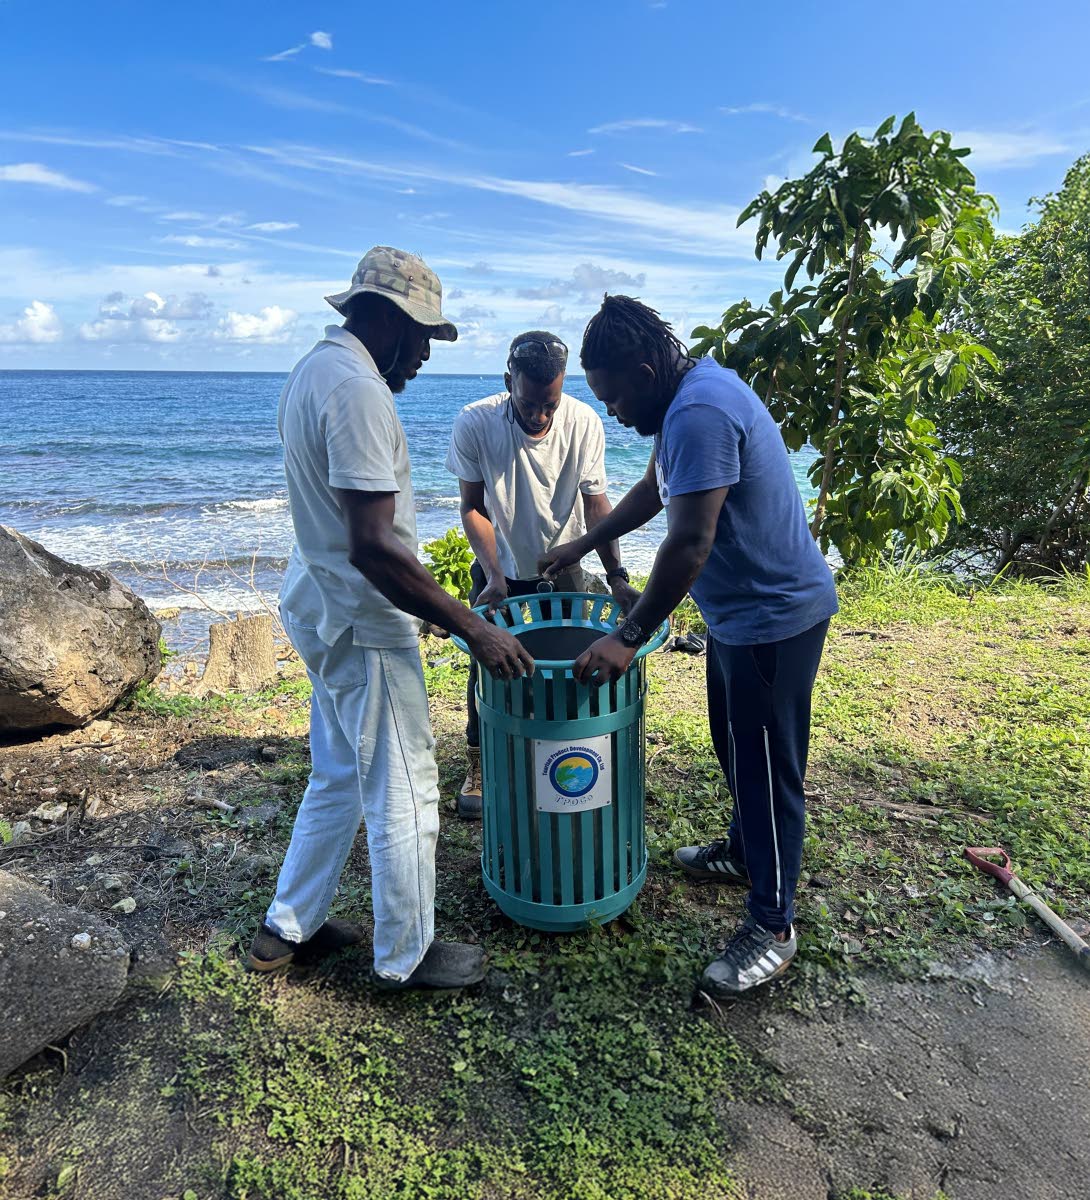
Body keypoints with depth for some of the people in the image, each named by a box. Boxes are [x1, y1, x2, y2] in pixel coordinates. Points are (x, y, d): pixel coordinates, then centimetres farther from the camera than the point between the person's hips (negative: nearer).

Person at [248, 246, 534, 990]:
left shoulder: (313, 371, 12)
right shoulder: (358, 390, -21)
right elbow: (374, 547, -28)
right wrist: (474, 629, -23)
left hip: (323, 611, 10)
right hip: (363, 623, -10)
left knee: (339, 778, 22)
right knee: (403, 793, 4)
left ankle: (288, 929, 36)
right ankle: (407, 957, 23)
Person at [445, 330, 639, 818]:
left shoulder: (584, 423, -23)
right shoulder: (474, 424, -25)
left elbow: (596, 504, -15)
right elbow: (473, 507, -15)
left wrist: (616, 576, -24)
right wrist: (493, 575, -26)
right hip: (498, 565, 0)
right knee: (486, 663, 3)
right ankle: (478, 767, 21)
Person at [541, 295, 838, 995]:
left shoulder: (700, 413, -25)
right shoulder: (689, 396, 8)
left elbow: (689, 543, -31)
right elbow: (655, 489, 21)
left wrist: (629, 638, -26)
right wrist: (585, 544, 26)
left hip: (773, 618, -10)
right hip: (740, 611, 10)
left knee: (768, 768, 1)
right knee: (737, 746, 24)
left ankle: (773, 929, 16)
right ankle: (745, 851, 45)